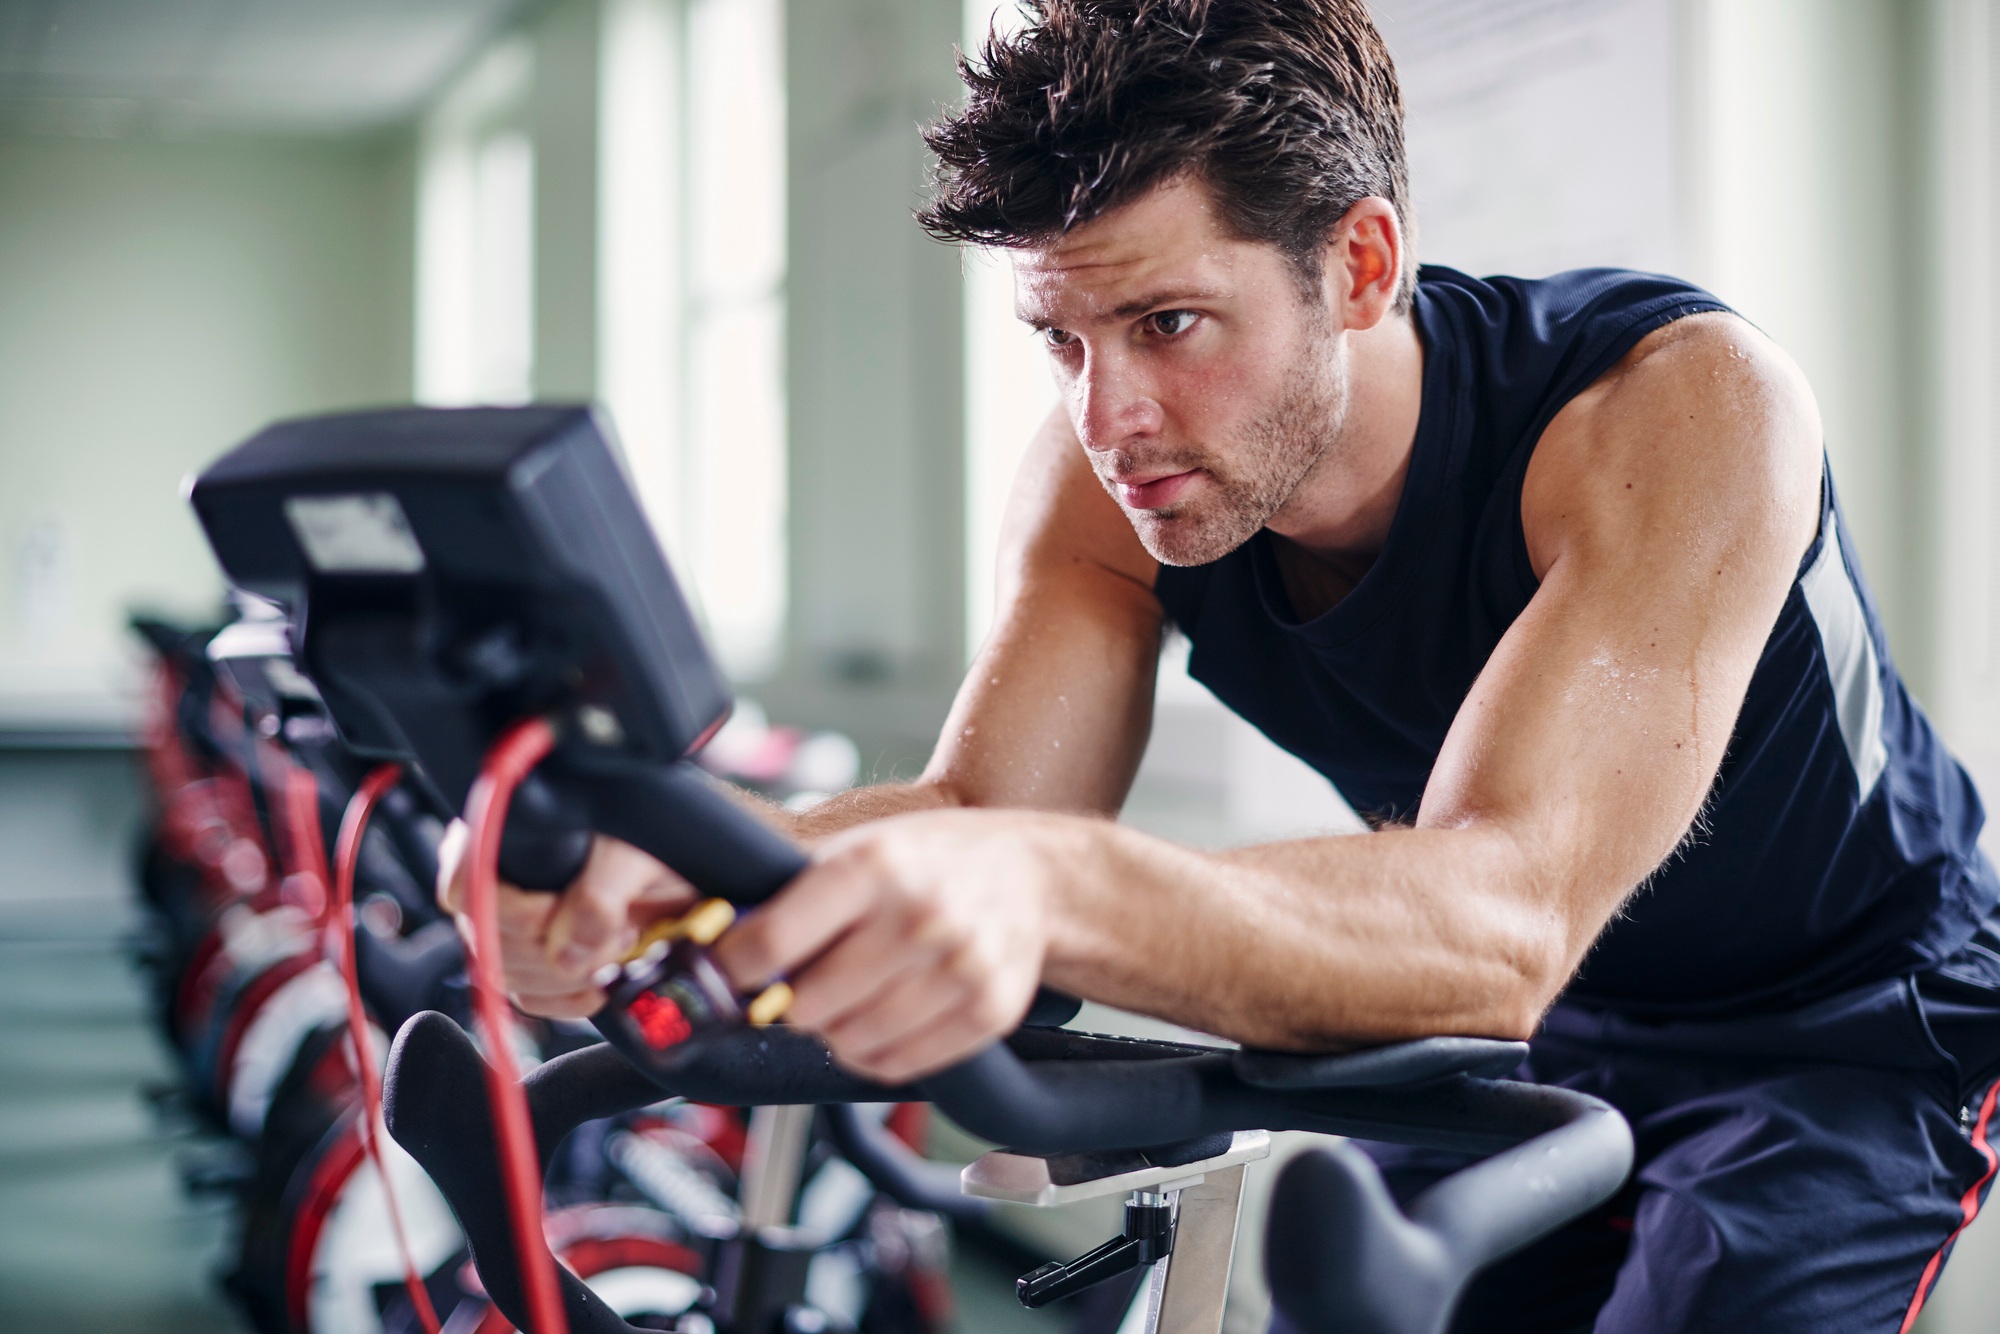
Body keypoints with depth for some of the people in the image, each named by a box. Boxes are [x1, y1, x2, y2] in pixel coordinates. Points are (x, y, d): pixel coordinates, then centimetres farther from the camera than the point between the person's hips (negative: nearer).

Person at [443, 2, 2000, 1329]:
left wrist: (1050, 892, -65)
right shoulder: (1113, 473, -17)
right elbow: (979, 809, -27)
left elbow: (1501, 918, -47)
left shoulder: (1687, 403, -34)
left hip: (1849, 1033, -4)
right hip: (1530, 1038, 5)